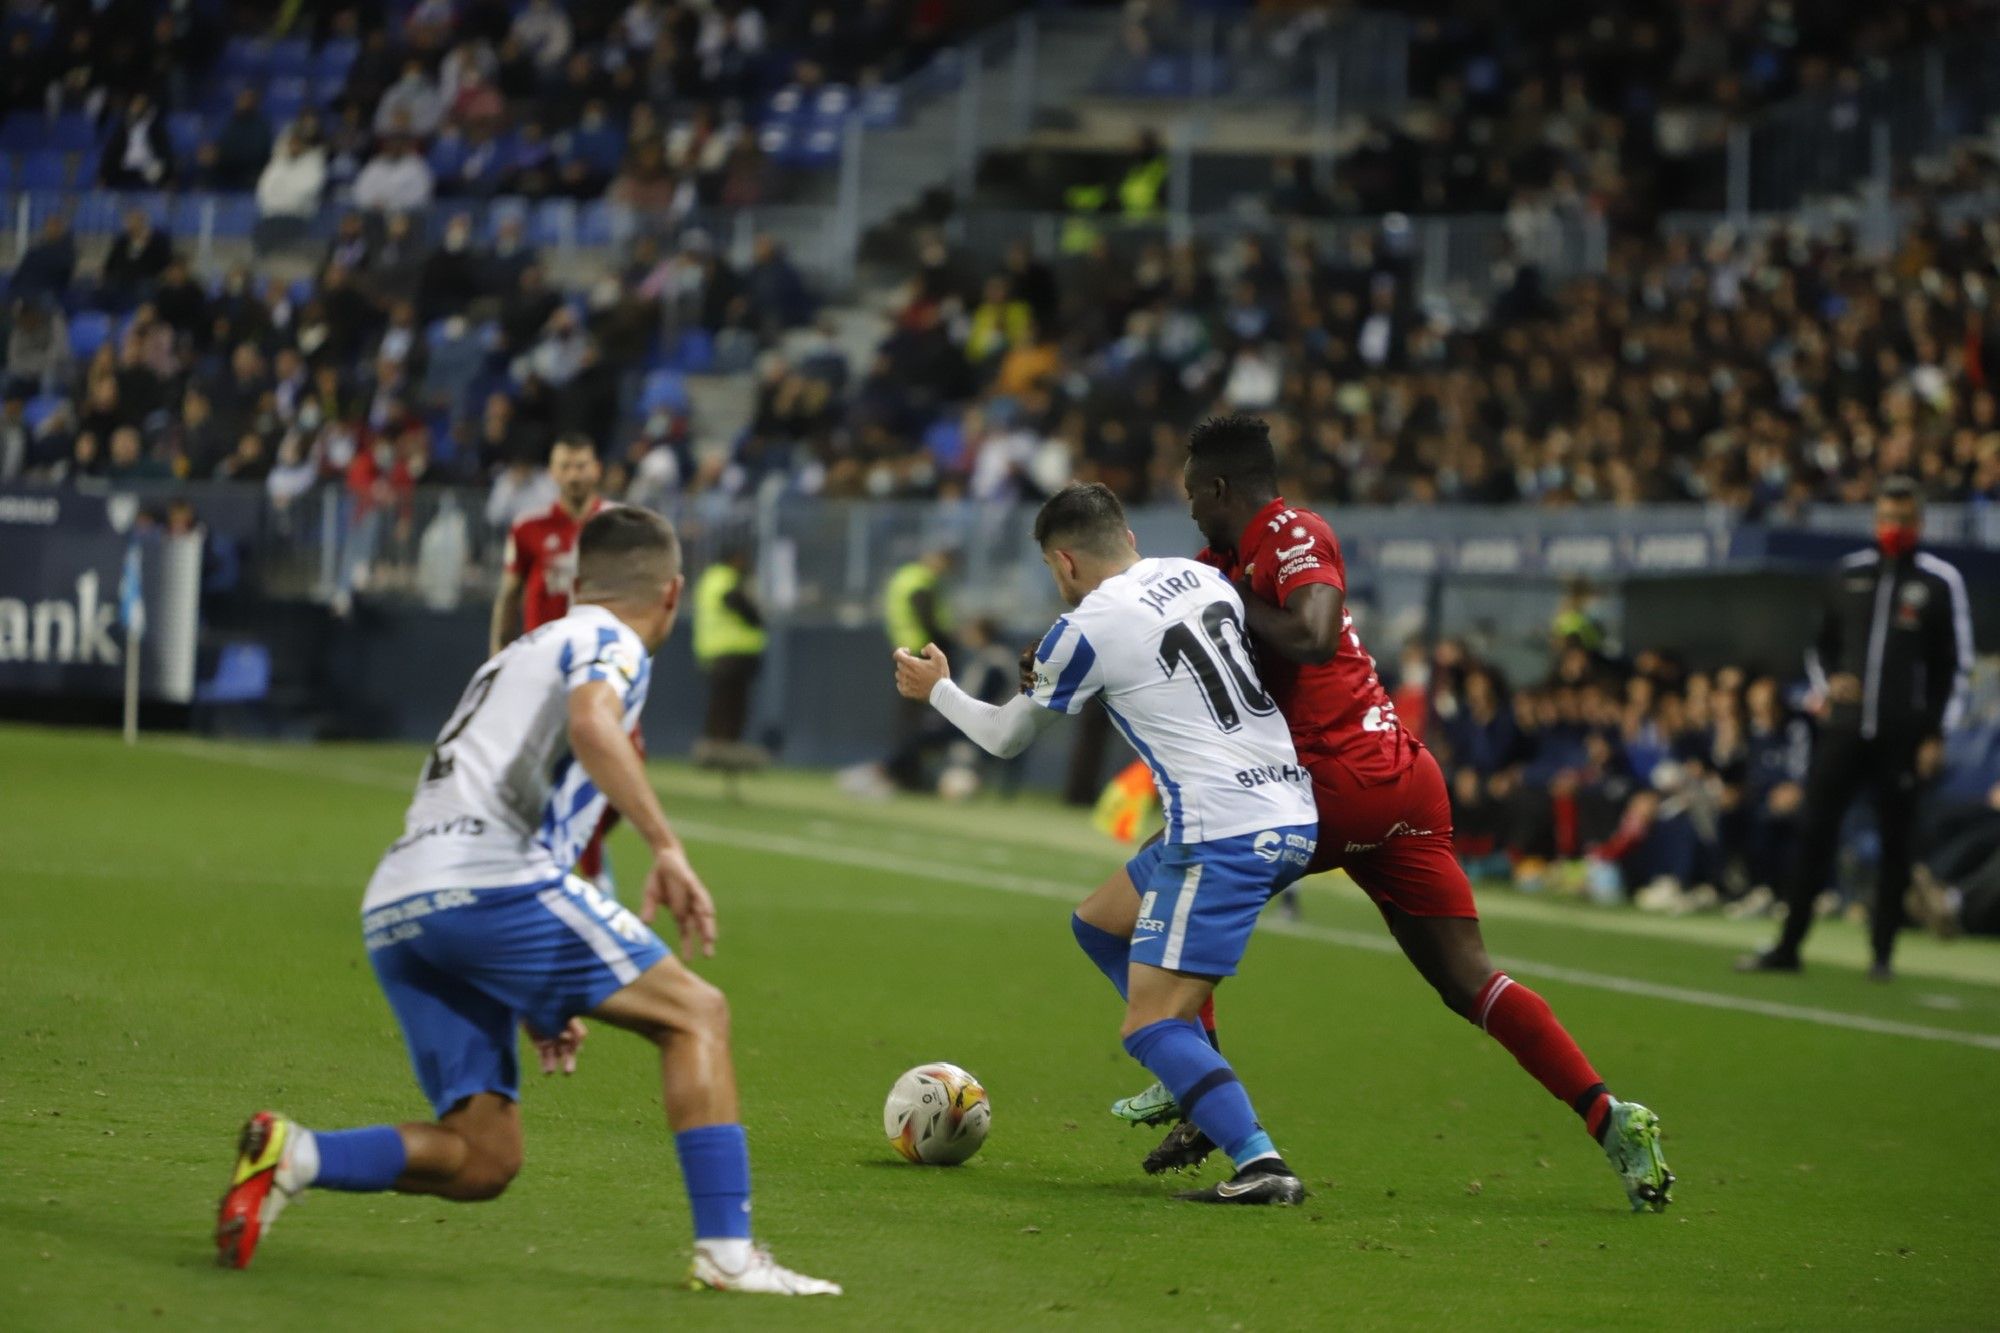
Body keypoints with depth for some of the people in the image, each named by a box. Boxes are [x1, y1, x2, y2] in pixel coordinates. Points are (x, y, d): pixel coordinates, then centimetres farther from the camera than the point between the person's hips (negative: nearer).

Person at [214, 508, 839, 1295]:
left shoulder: (521, 655, 35)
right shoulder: (610, 643, 8)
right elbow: (590, 722, -17)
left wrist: (535, 1000, 35)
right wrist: (667, 848, -24)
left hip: (392, 912, 8)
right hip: (493, 881, -8)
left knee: (483, 1161, 7)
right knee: (694, 1013, 2)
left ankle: (293, 1155, -12)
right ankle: (726, 1251, -8)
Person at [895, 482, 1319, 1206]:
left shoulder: (1085, 630, -7)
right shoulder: (1203, 578, 12)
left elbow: (1005, 737, 10)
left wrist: (935, 688, 28)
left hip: (1224, 836, -8)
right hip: (1293, 814, 8)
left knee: (1148, 1025, -7)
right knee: (1100, 922, 24)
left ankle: (1261, 1166, -22)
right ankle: (1200, 1097, 20)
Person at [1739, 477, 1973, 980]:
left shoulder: (1940, 581, 0)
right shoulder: (1850, 574, 10)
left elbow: (1956, 665, 0)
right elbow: (1822, 643, 19)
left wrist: (1937, 735, -6)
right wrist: (1826, 683, -1)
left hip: (1903, 738, -3)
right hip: (1844, 728, 3)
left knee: (1895, 842, 2)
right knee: (1814, 832, -1)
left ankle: (1883, 952, 10)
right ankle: (1788, 945, 3)